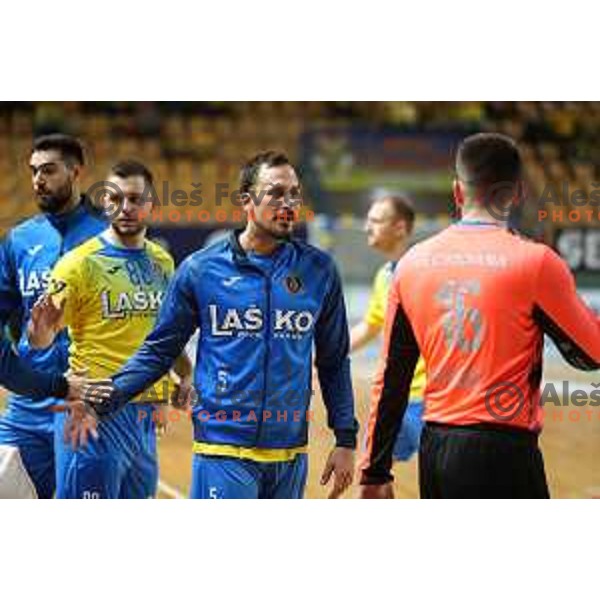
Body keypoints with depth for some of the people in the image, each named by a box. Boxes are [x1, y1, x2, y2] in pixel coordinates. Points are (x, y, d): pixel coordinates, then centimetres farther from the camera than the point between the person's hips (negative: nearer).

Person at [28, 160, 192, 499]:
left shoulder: (162, 263, 11)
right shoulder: (80, 262, -8)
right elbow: (42, 339, -11)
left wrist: (185, 373, 12)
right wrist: (41, 325, -32)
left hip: (146, 414, 7)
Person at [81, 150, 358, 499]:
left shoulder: (318, 270, 6)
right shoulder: (201, 269, -1)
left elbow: (334, 362, 12)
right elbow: (159, 350, 6)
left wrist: (346, 440, 8)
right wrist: (104, 400, -7)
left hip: (291, 457, 3)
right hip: (224, 452, -3)